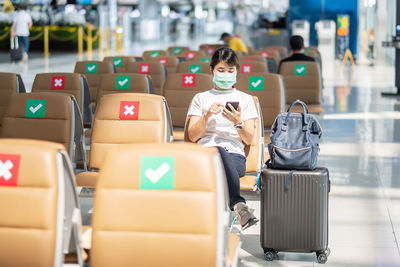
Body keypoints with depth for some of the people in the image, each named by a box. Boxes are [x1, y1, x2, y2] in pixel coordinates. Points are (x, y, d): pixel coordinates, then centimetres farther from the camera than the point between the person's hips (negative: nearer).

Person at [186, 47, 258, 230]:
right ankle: (239, 204, -54)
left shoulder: (245, 100, 21)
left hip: (235, 156, 0)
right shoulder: (200, 98, 22)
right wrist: (207, 115, -5)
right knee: (218, 151, -40)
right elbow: (192, 136, 11)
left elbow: (249, 139, 11)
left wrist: (238, 122, -9)